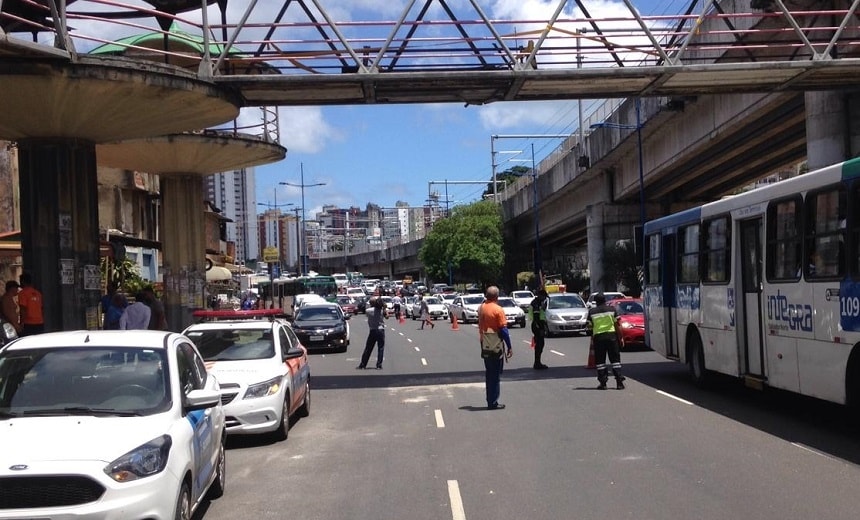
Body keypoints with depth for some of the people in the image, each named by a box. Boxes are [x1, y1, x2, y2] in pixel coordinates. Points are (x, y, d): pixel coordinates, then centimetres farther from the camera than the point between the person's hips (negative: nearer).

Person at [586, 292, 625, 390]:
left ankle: (602, 383, 2)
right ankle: (619, 382, -1)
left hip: (598, 337, 0)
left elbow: (589, 326, 3)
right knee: (615, 359, 5)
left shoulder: (592, 311, 3)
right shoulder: (612, 309, 4)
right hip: (611, 335, 0)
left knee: (600, 360, 6)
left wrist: (592, 335, 22)